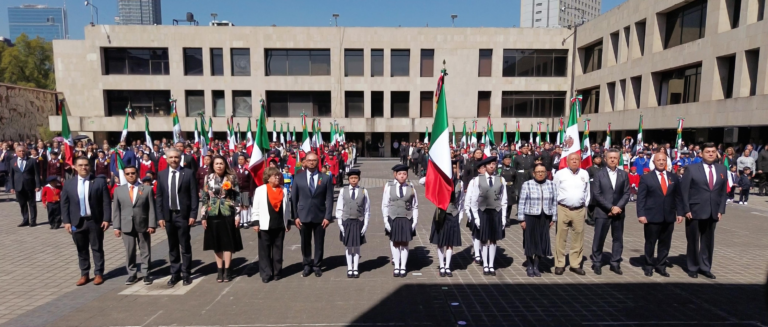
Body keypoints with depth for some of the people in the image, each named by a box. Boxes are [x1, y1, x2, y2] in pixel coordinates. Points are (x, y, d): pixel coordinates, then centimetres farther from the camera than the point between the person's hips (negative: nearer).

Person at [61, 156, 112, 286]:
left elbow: (106, 202, -6)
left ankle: (99, 274, 17)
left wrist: (106, 219, -11)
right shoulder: (68, 184, 4)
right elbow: (64, 204, 6)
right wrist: (66, 221, -2)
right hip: (77, 222, 3)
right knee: (81, 250, 12)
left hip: (95, 221, -3)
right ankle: (84, 274, 24)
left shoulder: (99, 182, -4)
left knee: (97, 248, 7)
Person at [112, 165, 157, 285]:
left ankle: (146, 274, 14)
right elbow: (116, 210, 6)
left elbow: (151, 209, -2)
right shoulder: (119, 190, 7)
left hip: (143, 225, -1)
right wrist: (116, 227, 0)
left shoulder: (147, 189, 1)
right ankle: (132, 274, 18)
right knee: (129, 252, 7)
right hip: (126, 226, 2)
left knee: (145, 251, 6)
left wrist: (152, 225, -9)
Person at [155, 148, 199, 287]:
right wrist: (160, 216, 0)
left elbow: (194, 196, -5)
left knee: (185, 246, 5)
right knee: (172, 247, 11)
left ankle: (186, 274, 15)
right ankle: (175, 273, 22)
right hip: (168, 215, 3)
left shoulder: (188, 173, -3)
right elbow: (158, 197, 7)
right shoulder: (161, 175, 7)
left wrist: (193, 214, -10)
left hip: (183, 215, -3)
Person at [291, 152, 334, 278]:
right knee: (305, 242, 11)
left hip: (320, 216, 0)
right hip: (303, 216, 1)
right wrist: (295, 216, -4)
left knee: (319, 243, 8)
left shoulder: (326, 178, 0)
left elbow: (329, 199, -2)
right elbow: (293, 198, 2)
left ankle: (317, 266, 23)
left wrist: (328, 216, -9)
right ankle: (307, 265, 26)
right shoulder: (298, 178, 2)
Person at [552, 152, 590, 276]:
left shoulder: (585, 174, 7)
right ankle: (559, 264, 11)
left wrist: (586, 206, 11)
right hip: (563, 209, -3)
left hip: (579, 210, 3)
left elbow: (587, 191, 14)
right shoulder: (560, 173, -2)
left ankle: (575, 264, 20)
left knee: (578, 238, 8)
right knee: (561, 238, 2)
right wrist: (555, 206, 1)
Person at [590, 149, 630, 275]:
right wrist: (610, 208, -14)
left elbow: (626, 193, 3)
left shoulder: (624, 174, 7)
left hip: (618, 212, 3)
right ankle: (597, 263, 13)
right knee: (599, 239, 1)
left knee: (618, 239, 9)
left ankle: (615, 263, 20)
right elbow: (596, 194, -8)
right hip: (602, 212, -3)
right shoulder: (599, 174, -2)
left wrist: (618, 207, -11)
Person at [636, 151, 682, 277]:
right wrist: (641, 214, -12)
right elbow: (641, 198, -5)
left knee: (665, 243, 10)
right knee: (650, 243, 6)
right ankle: (648, 266, 20)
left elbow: (677, 196, 11)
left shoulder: (674, 177, 9)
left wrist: (679, 213, 5)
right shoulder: (646, 178, -2)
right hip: (652, 217, -3)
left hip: (669, 217, 4)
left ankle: (661, 266, 23)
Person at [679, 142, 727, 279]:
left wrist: (721, 210, 3)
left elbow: (723, 191, 10)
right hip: (695, 211, -4)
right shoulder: (692, 169, -6)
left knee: (708, 241, 11)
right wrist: (686, 210, -12)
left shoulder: (722, 169, 8)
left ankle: (705, 268, 24)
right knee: (693, 241, 7)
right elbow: (684, 190, -7)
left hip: (713, 212, 4)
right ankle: (693, 268, 20)